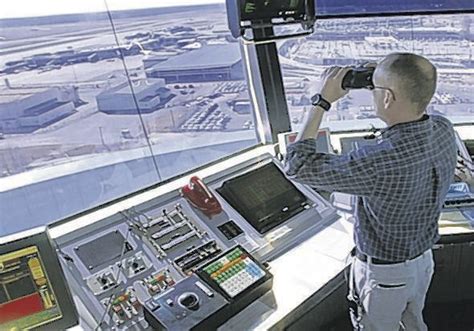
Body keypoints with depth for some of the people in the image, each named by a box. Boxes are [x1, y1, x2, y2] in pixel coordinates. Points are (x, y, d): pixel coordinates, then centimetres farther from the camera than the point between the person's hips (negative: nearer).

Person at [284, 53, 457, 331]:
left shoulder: (379, 162, -40)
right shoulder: (445, 130, -18)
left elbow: (298, 165, -30)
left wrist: (323, 101, -24)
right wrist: (384, 79, -4)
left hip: (384, 274, -6)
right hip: (424, 260, 6)